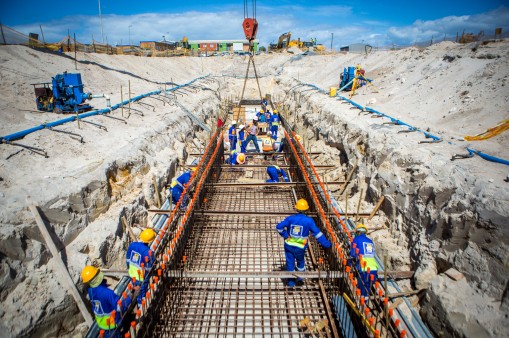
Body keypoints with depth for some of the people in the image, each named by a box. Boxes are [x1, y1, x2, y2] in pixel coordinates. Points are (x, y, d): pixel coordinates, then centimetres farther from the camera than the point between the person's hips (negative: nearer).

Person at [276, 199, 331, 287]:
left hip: (289, 245, 1)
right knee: (300, 261, 26)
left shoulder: (290, 218, -10)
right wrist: (326, 243, -1)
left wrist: (285, 235, -2)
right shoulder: (309, 221, -13)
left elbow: (279, 227, -15)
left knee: (290, 263, 14)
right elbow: (317, 233, -9)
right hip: (300, 248, 0)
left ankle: (291, 281, 24)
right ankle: (300, 276, 42)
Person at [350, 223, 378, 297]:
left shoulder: (356, 239, 1)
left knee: (362, 290, 4)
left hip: (364, 269, -5)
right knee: (368, 289, 17)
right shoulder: (370, 241, 16)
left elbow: (353, 254, -5)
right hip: (373, 268, 5)